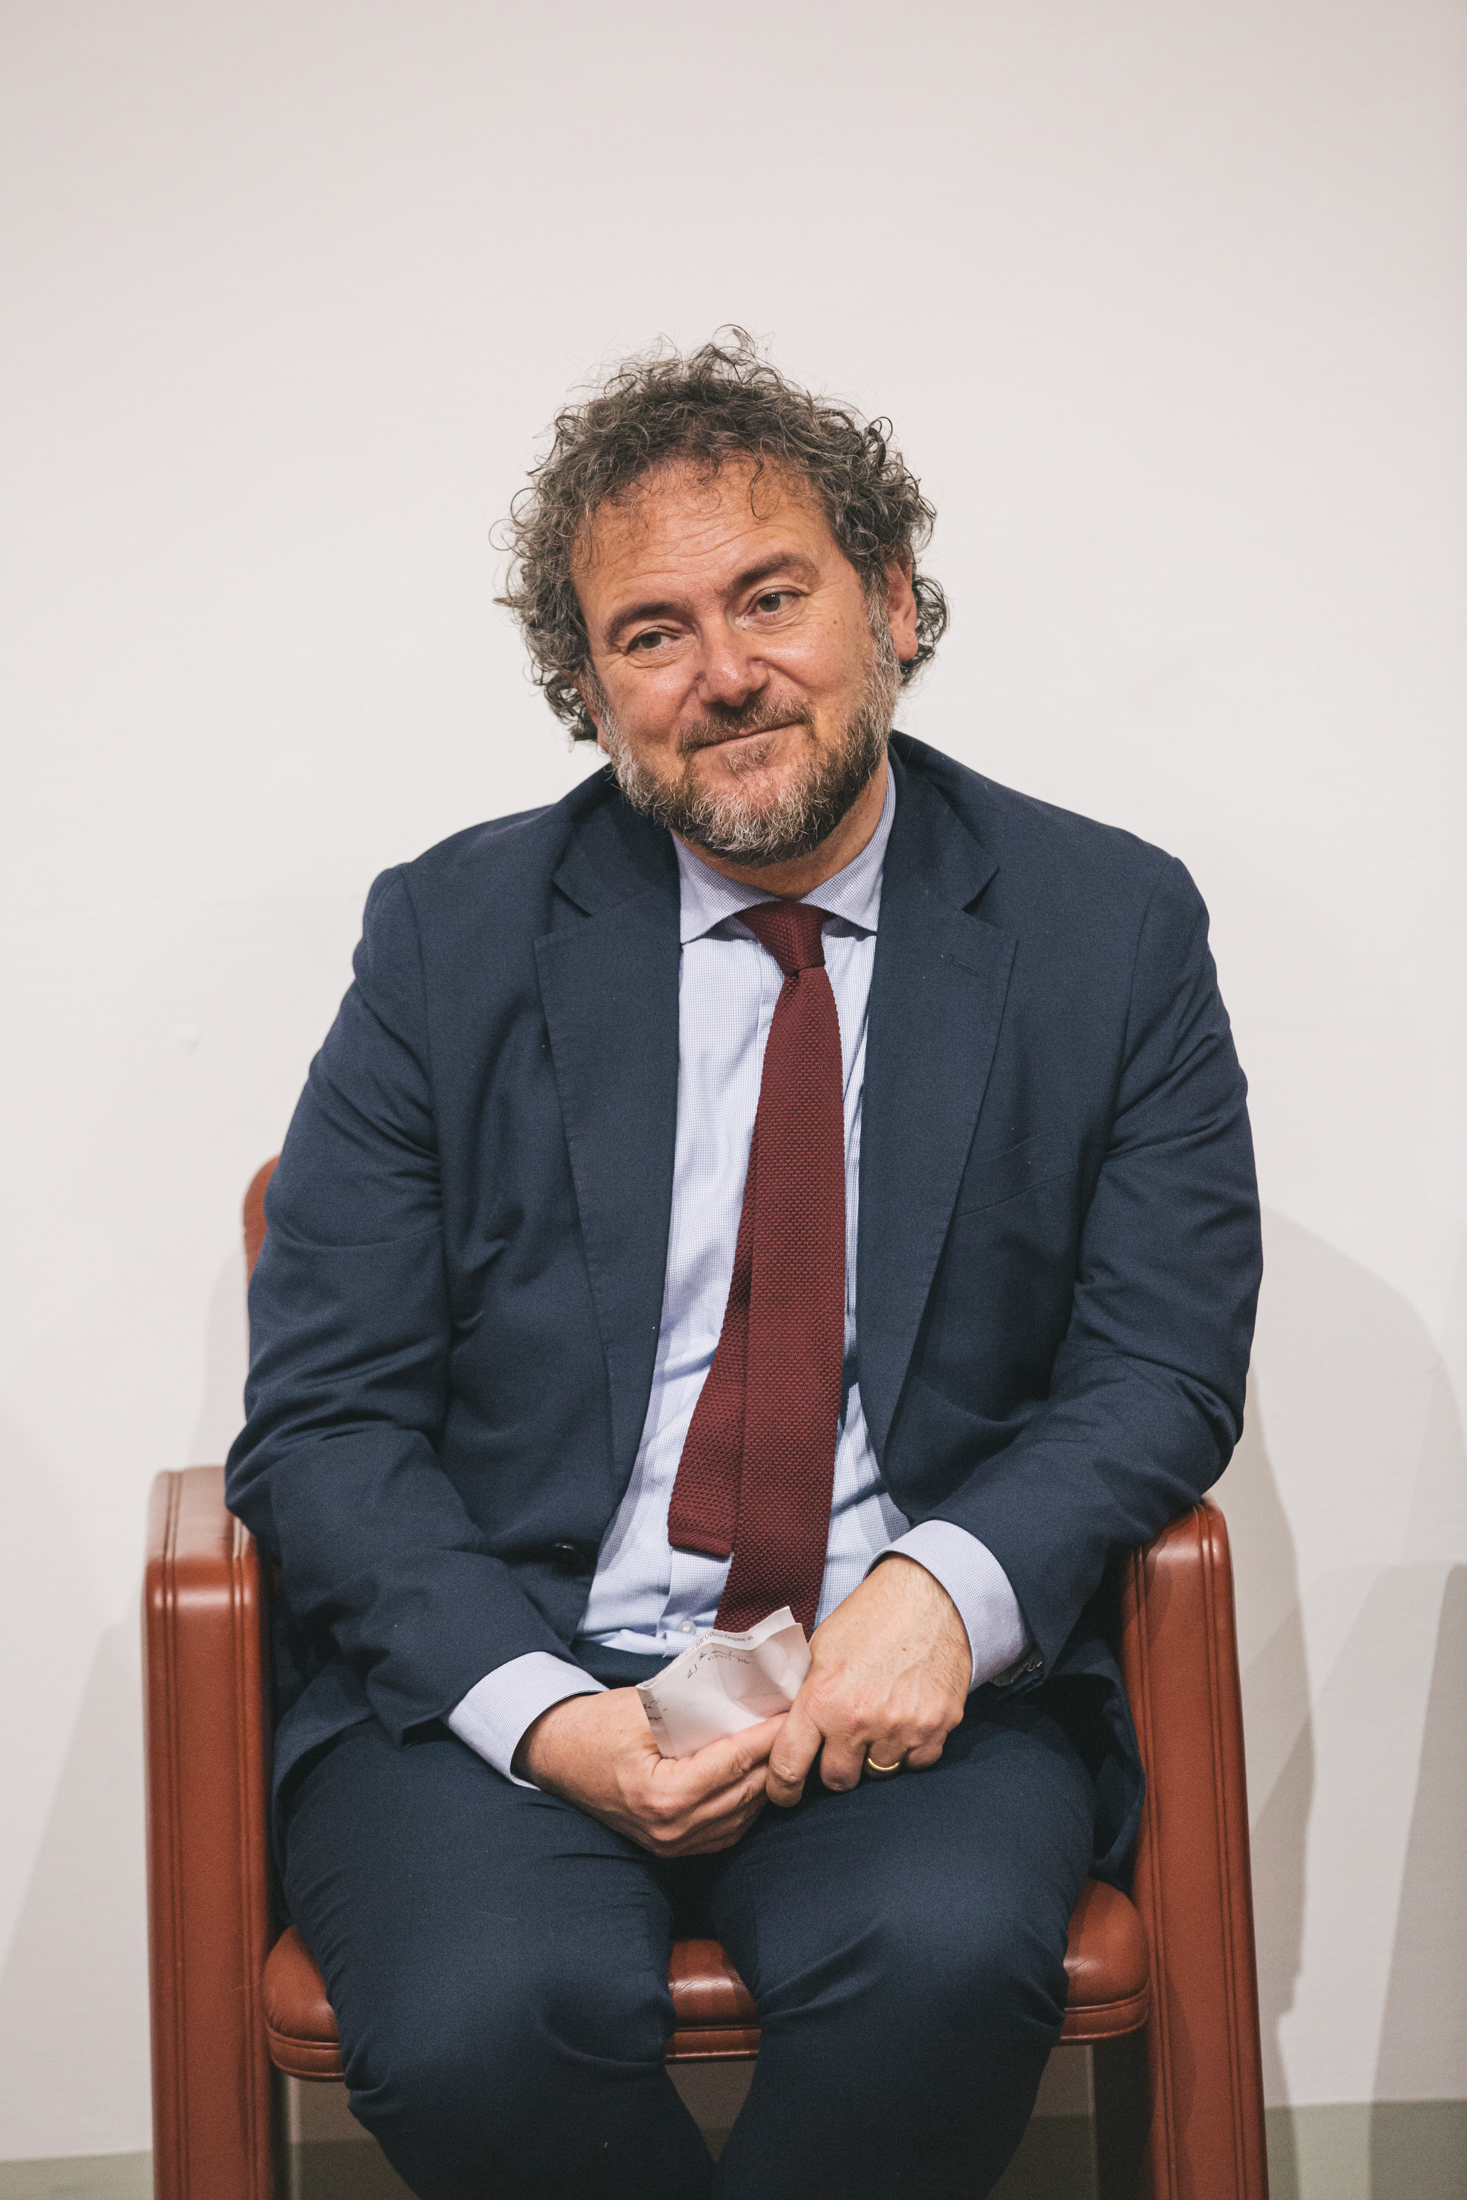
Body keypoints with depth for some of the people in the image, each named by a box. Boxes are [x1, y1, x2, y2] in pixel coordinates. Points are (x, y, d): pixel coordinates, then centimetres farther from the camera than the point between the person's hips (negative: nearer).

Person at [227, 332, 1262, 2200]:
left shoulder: (1112, 930, 5)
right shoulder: (453, 938, 4)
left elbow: (1161, 1364, 2)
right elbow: (323, 1418, 1)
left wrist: (949, 1588, -19)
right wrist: (539, 1711, -16)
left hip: (914, 1685, 0)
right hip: (495, 1675, 1)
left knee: (948, 1960, -32)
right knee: (489, 2024, -29)